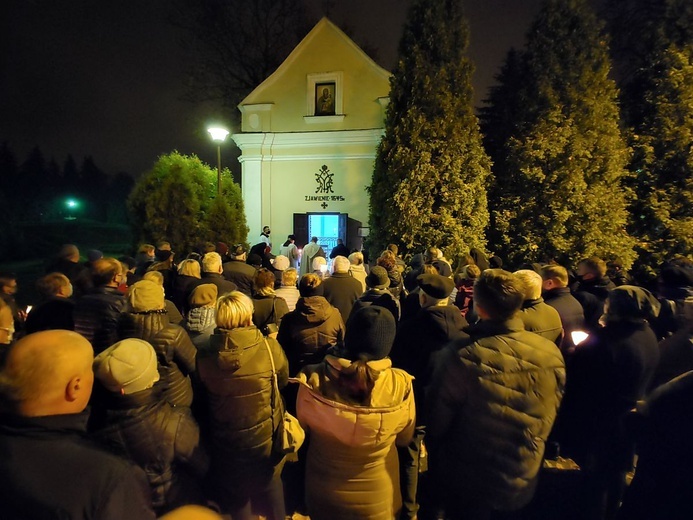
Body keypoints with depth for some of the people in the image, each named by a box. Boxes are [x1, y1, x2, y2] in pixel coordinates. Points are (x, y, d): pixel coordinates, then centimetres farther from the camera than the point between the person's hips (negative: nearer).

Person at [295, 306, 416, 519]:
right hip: (377, 498, 0)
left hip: (324, 495, 1)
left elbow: (303, 429, -5)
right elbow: (405, 438, -7)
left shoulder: (313, 380, -27)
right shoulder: (400, 385, -28)